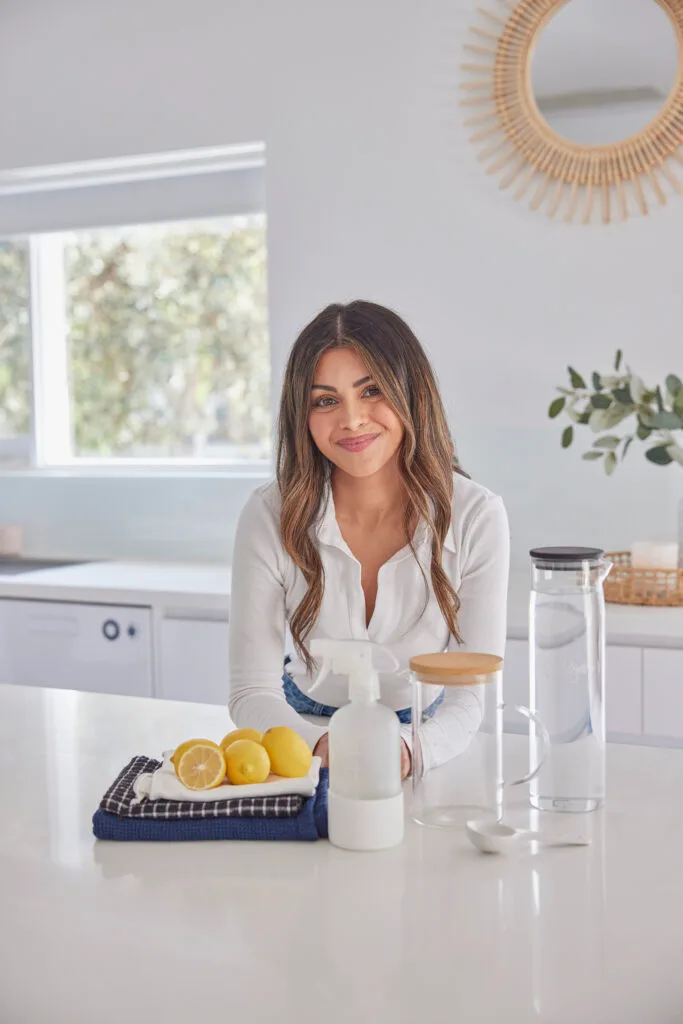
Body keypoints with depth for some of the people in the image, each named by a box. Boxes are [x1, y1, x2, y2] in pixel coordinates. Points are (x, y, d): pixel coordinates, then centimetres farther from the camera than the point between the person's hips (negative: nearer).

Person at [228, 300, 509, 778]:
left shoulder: (476, 517, -14)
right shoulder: (271, 517, -14)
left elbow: (473, 692, -13)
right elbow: (253, 692, -13)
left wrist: (412, 749, -35)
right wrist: (324, 744, -34)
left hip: (423, 736, 0)